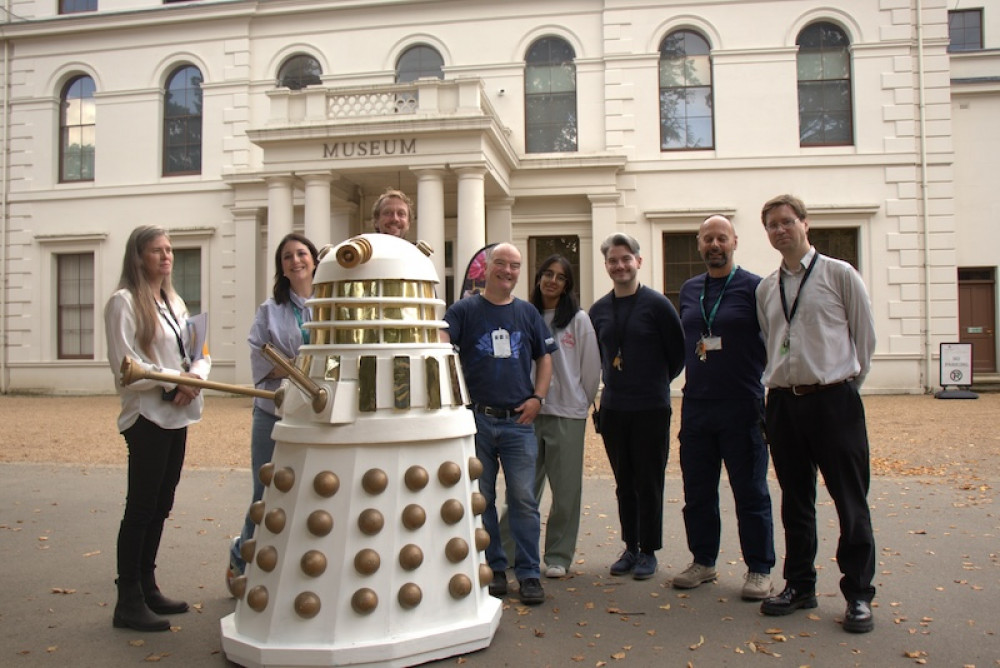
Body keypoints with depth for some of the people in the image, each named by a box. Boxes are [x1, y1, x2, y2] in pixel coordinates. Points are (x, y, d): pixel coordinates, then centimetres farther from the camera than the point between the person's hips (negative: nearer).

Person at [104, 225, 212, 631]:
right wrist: (175, 381, -15)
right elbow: (126, 365, -15)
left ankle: (147, 587, 24)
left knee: (161, 506, 13)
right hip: (147, 416, -7)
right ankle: (128, 602, 6)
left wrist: (195, 376, -7)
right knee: (141, 507, -3)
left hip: (178, 415, 7)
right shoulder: (124, 302, -7)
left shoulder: (175, 302, 16)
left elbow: (199, 353, 13)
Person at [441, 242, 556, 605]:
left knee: (523, 499, 1)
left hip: (518, 420, 1)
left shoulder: (527, 313, 11)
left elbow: (544, 357, 15)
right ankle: (493, 568, 22)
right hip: (476, 419, -1)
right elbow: (439, 342, -12)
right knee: (481, 499, 9)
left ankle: (528, 572, 11)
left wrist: (537, 397, 2)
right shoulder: (465, 310, 3)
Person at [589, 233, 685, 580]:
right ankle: (630, 548, 24)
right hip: (612, 409, 4)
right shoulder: (598, 310, 8)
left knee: (649, 484, 4)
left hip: (651, 409, -4)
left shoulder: (657, 304, -6)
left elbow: (678, 353, -1)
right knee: (624, 484, 12)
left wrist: (656, 383, 6)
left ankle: (648, 551, 17)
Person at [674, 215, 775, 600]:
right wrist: (692, 378, 12)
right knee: (697, 492, 11)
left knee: (750, 493, 4)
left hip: (742, 408, -5)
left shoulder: (754, 287, -2)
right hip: (695, 406, 5)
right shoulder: (689, 290, 13)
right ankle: (703, 562, 26)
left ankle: (759, 570, 17)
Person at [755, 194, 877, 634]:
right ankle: (799, 585, 26)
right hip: (783, 401, 4)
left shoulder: (839, 274, 0)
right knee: (795, 499, 13)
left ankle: (858, 595, 16)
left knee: (850, 501, 3)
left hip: (833, 399, -4)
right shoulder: (765, 288, 11)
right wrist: (776, 381, 12)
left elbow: (865, 334, 4)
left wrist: (849, 381, 6)